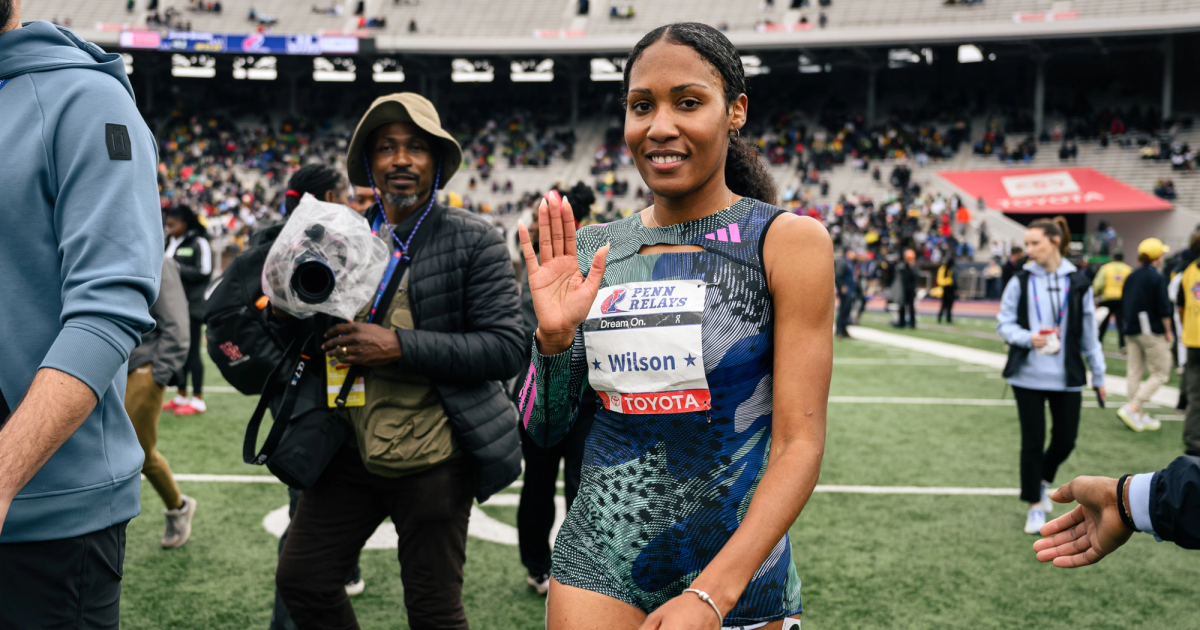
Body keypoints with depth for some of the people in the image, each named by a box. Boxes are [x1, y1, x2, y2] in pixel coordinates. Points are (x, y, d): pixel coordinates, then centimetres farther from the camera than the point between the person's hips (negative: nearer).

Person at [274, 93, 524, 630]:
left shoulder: (473, 240, -8)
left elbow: (506, 348, -16)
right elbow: (313, 340, 17)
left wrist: (399, 346, -23)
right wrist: (290, 312, -7)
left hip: (432, 458, -5)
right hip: (351, 447, 5)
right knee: (301, 579, 11)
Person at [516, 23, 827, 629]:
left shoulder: (789, 241, -8)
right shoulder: (590, 251, 1)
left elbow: (801, 442, -12)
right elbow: (541, 428, 6)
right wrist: (554, 334, -12)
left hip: (736, 569, -2)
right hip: (600, 562, 2)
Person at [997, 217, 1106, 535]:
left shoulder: (1077, 283, 0)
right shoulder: (1021, 281, -2)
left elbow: (1089, 333, 6)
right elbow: (1004, 323, 2)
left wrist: (1098, 375, 11)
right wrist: (1028, 338, -18)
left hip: (1067, 377, 1)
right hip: (1028, 375, -1)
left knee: (1065, 441, 7)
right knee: (1033, 442, 3)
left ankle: (1042, 481, 37)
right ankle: (1035, 505, 19)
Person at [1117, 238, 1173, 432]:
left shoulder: (1131, 277, 7)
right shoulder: (1157, 278, -13)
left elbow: (1124, 303, 12)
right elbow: (1164, 309, -15)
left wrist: (1132, 323, 19)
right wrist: (1168, 332, -5)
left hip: (1132, 331, 7)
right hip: (1152, 332, -7)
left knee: (1134, 372, 10)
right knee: (1160, 374, 1)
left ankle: (1139, 416, 14)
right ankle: (1131, 408, -10)